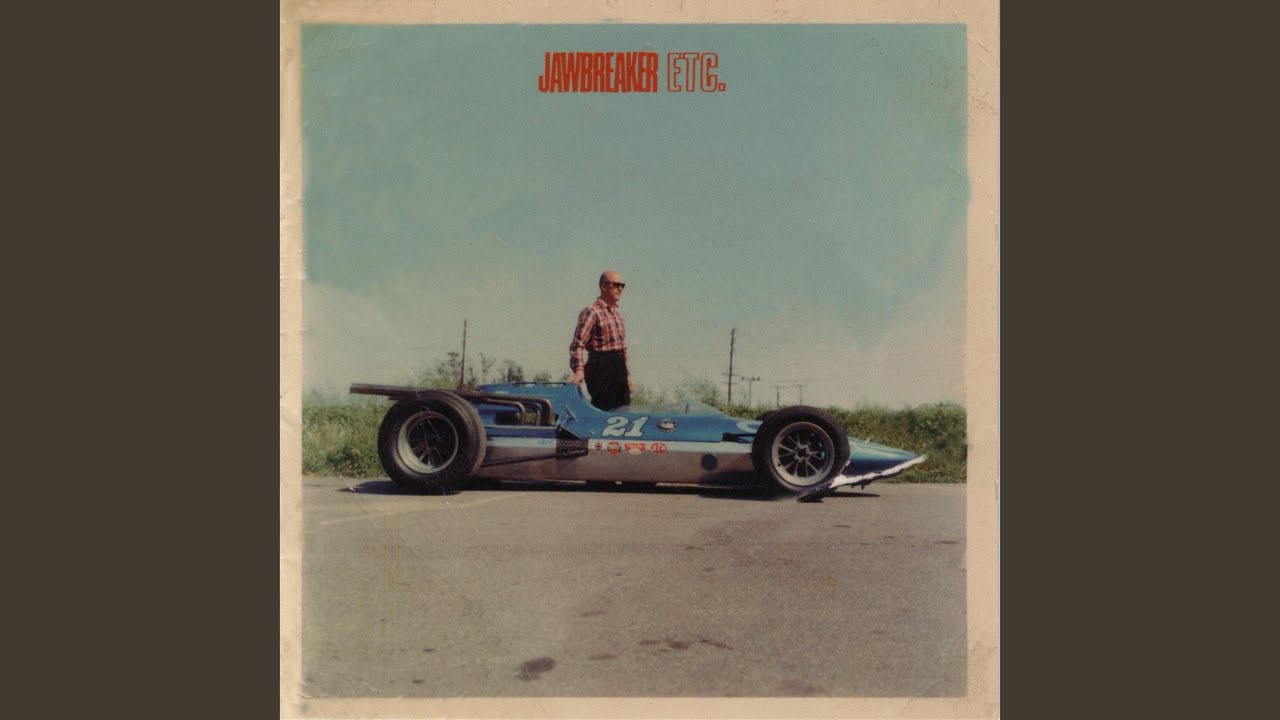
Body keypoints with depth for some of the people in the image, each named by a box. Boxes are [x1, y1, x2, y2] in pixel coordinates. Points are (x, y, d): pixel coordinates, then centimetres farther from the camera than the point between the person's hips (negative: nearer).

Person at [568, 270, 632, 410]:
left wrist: (626, 373, 23)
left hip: (619, 369, 9)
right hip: (601, 369, -8)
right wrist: (578, 370, -32)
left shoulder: (617, 314, 17)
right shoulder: (592, 312, -10)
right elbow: (578, 343, -19)